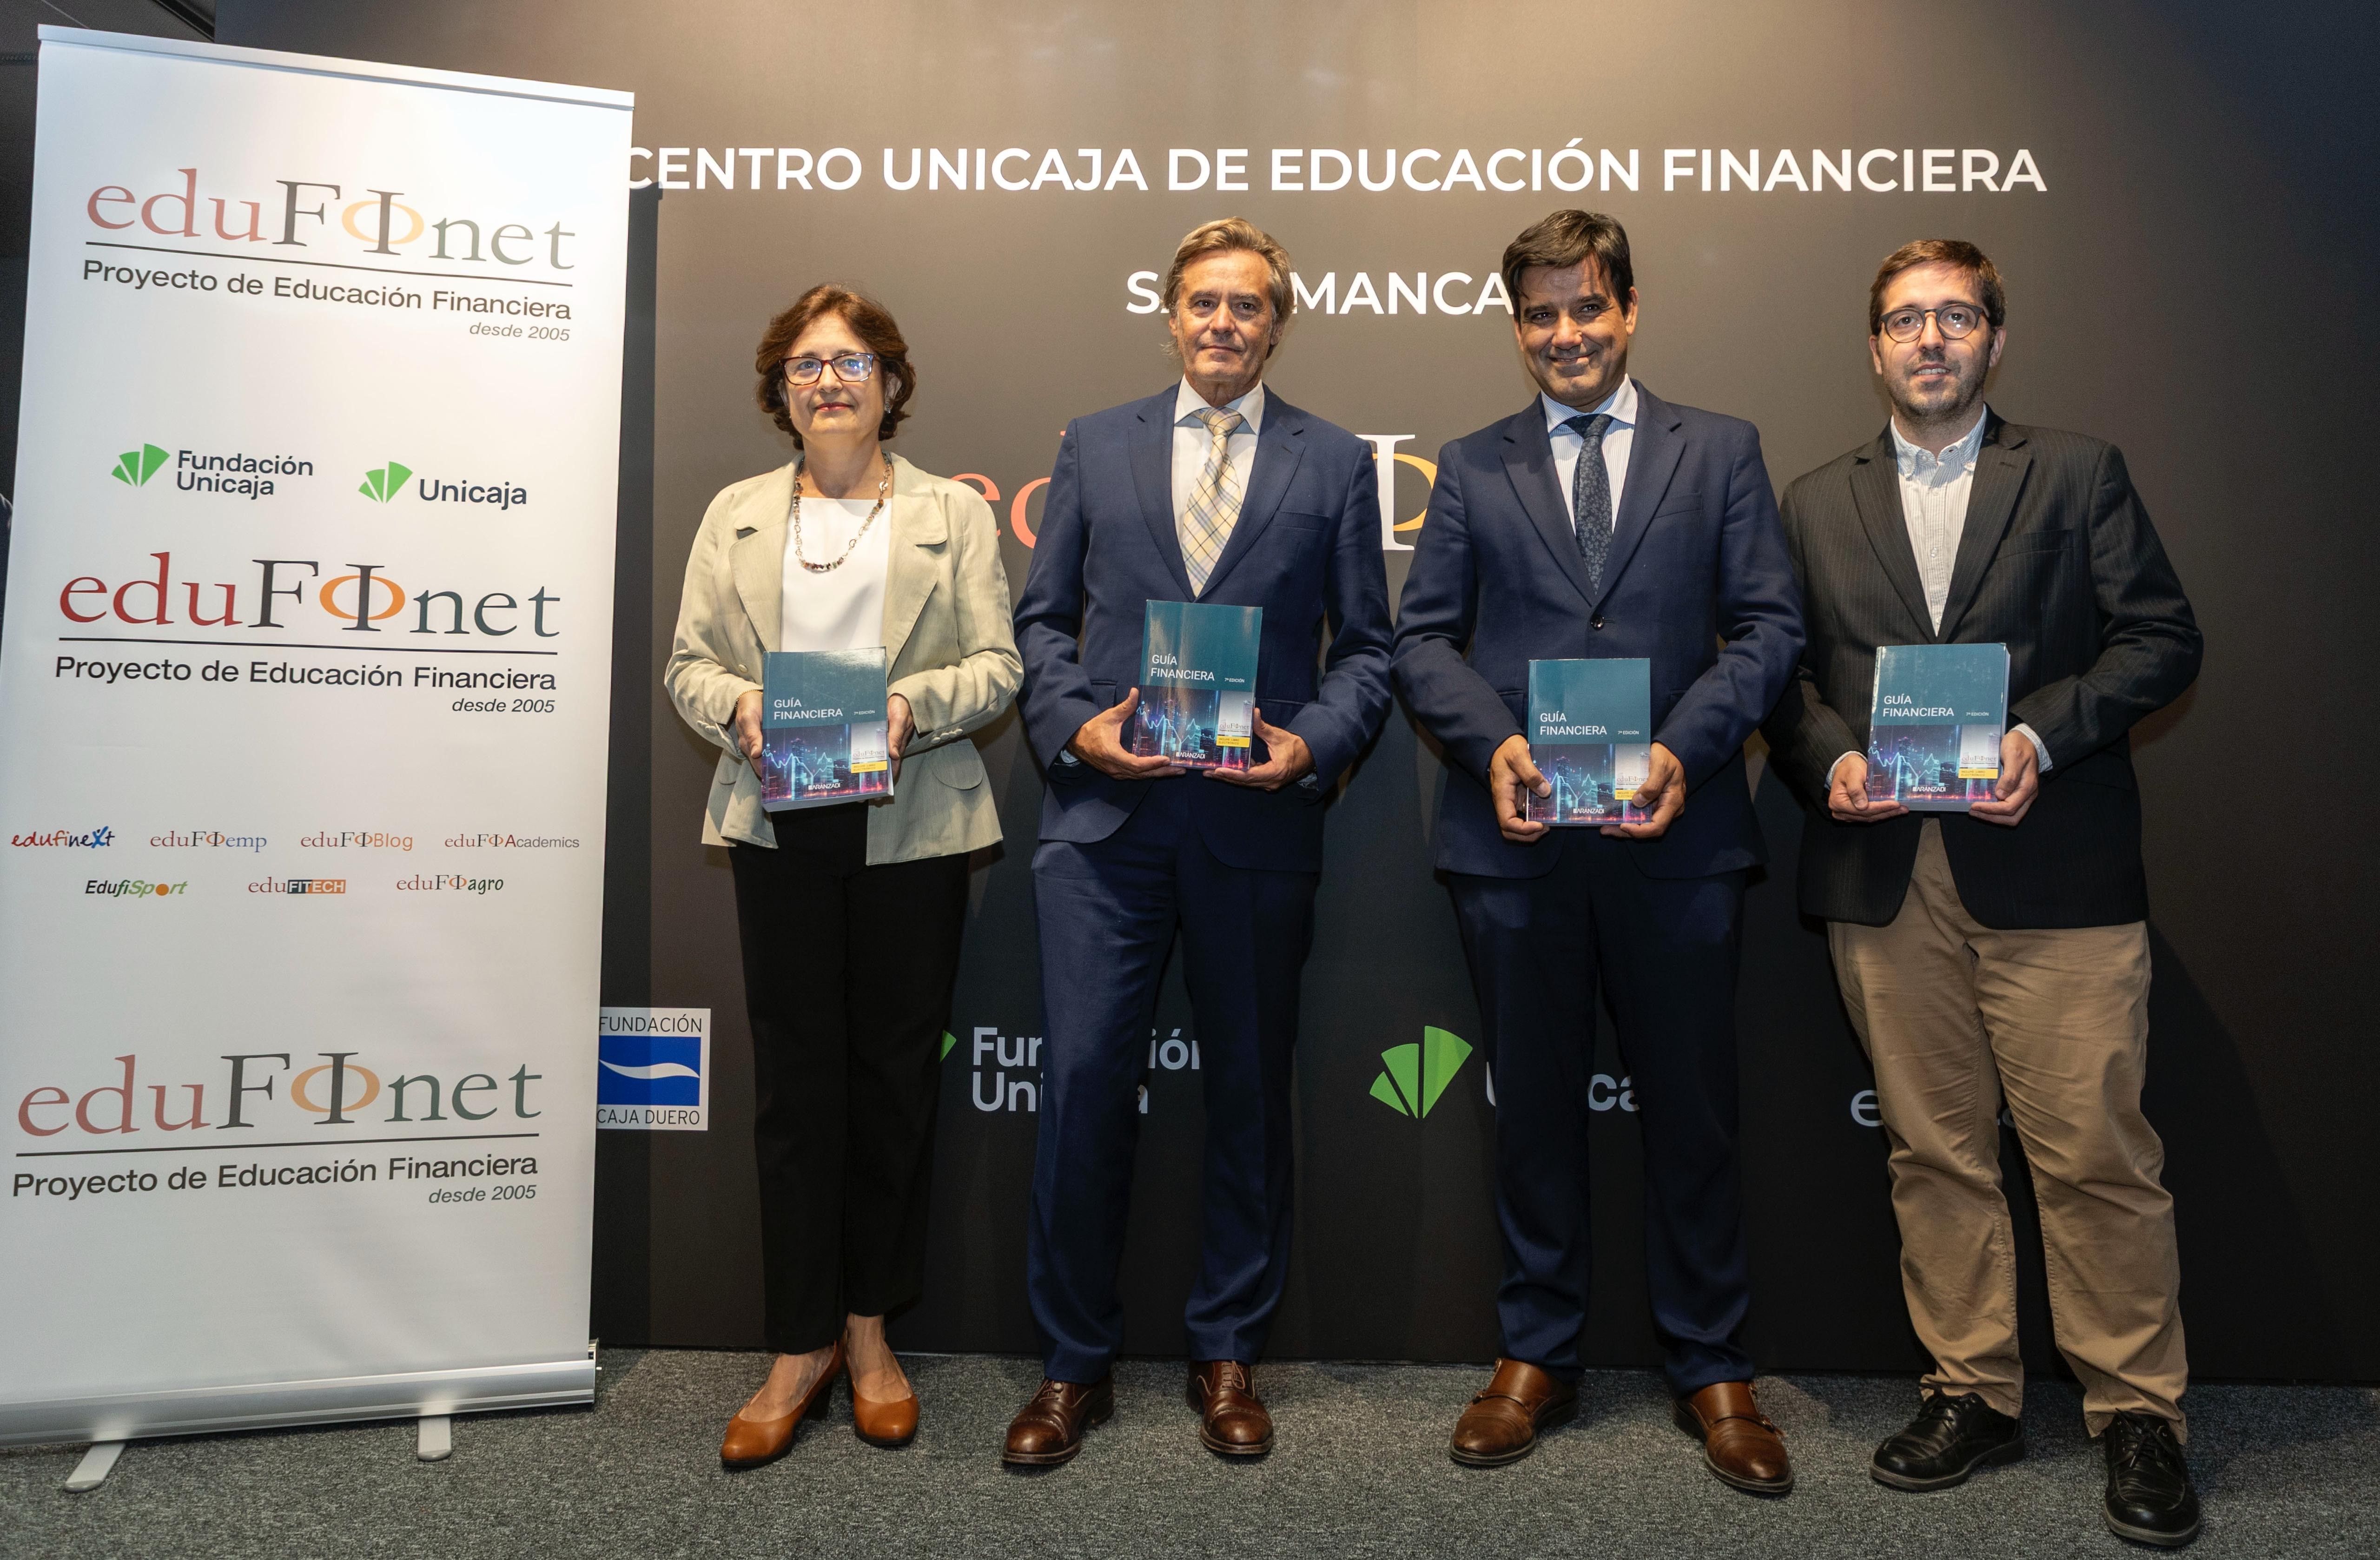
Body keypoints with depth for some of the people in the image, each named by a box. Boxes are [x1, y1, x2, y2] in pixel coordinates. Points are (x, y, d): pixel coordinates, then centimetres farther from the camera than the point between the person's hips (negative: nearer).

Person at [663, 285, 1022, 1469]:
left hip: (912, 827, -1)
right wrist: (739, 707, -11)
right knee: (794, 1077, 3)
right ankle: (801, 1349, 15)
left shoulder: (954, 513, 9)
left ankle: (869, 1329, 21)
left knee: (895, 1074, 5)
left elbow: (997, 666, 1)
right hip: (780, 827, 1)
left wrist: (916, 705, -16)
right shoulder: (736, 517, 14)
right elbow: (687, 664, 10)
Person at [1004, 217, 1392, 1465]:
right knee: (1082, 1082, -2)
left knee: (1250, 1093, 9)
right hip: (1104, 815, 0)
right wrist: (1072, 723, -6)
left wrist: (1312, 744, -10)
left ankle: (1227, 1356, 26)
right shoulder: (1093, 446, 13)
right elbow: (1042, 618, 11)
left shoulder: (1336, 463, 10)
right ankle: (1073, 1364, 16)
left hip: (1259, 820, 0)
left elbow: (1365, 646, 7)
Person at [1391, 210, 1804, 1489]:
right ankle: (1536, 1359, 27)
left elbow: (1769, 625, 2)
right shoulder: (1472, 468, 11)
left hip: (1674, 832, 0)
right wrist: (1494, 741, -12)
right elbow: (1422, 637, 6)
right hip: (1515, 835, 1)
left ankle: (1711, 1371, 26)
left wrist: (1685, 744, -14)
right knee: (1534, 1106, 11)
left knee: (1690, 1107, 8)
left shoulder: (1721, 451, 9)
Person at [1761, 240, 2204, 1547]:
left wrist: (2044, 737, -11)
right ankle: (1972, 1392, 22)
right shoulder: (1818, 503, 16)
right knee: (1933, 1149, 9)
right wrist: (1829, 759, -7)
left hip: (2051, 865, -2)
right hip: (1883, 874, 2)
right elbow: (1783, 665, 12)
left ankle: (2138, 1415, 16)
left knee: (2096, 1154, 0)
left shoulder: (2077, 473, 10)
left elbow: (2161, 638, 3)